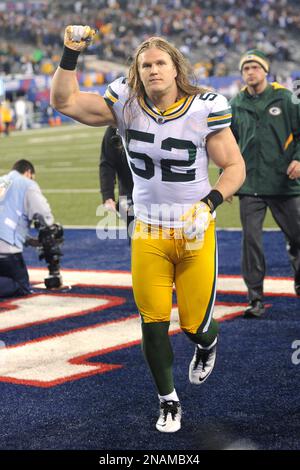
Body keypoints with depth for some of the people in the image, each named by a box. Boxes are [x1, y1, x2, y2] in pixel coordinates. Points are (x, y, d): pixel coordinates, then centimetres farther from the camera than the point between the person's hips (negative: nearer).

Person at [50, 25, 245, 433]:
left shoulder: (204, 109, -13)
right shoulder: (127, 105, -5)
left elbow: (235, 167, -6)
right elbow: (64, 101, -6)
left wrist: (209, 204, -21)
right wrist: (71, 53, -17)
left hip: (194, 231, -2)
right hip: (148, 232, 2)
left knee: (195, 325, 2)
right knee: (153, 322, 2)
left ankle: (207, 344, 42)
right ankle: (168, 401, 23)